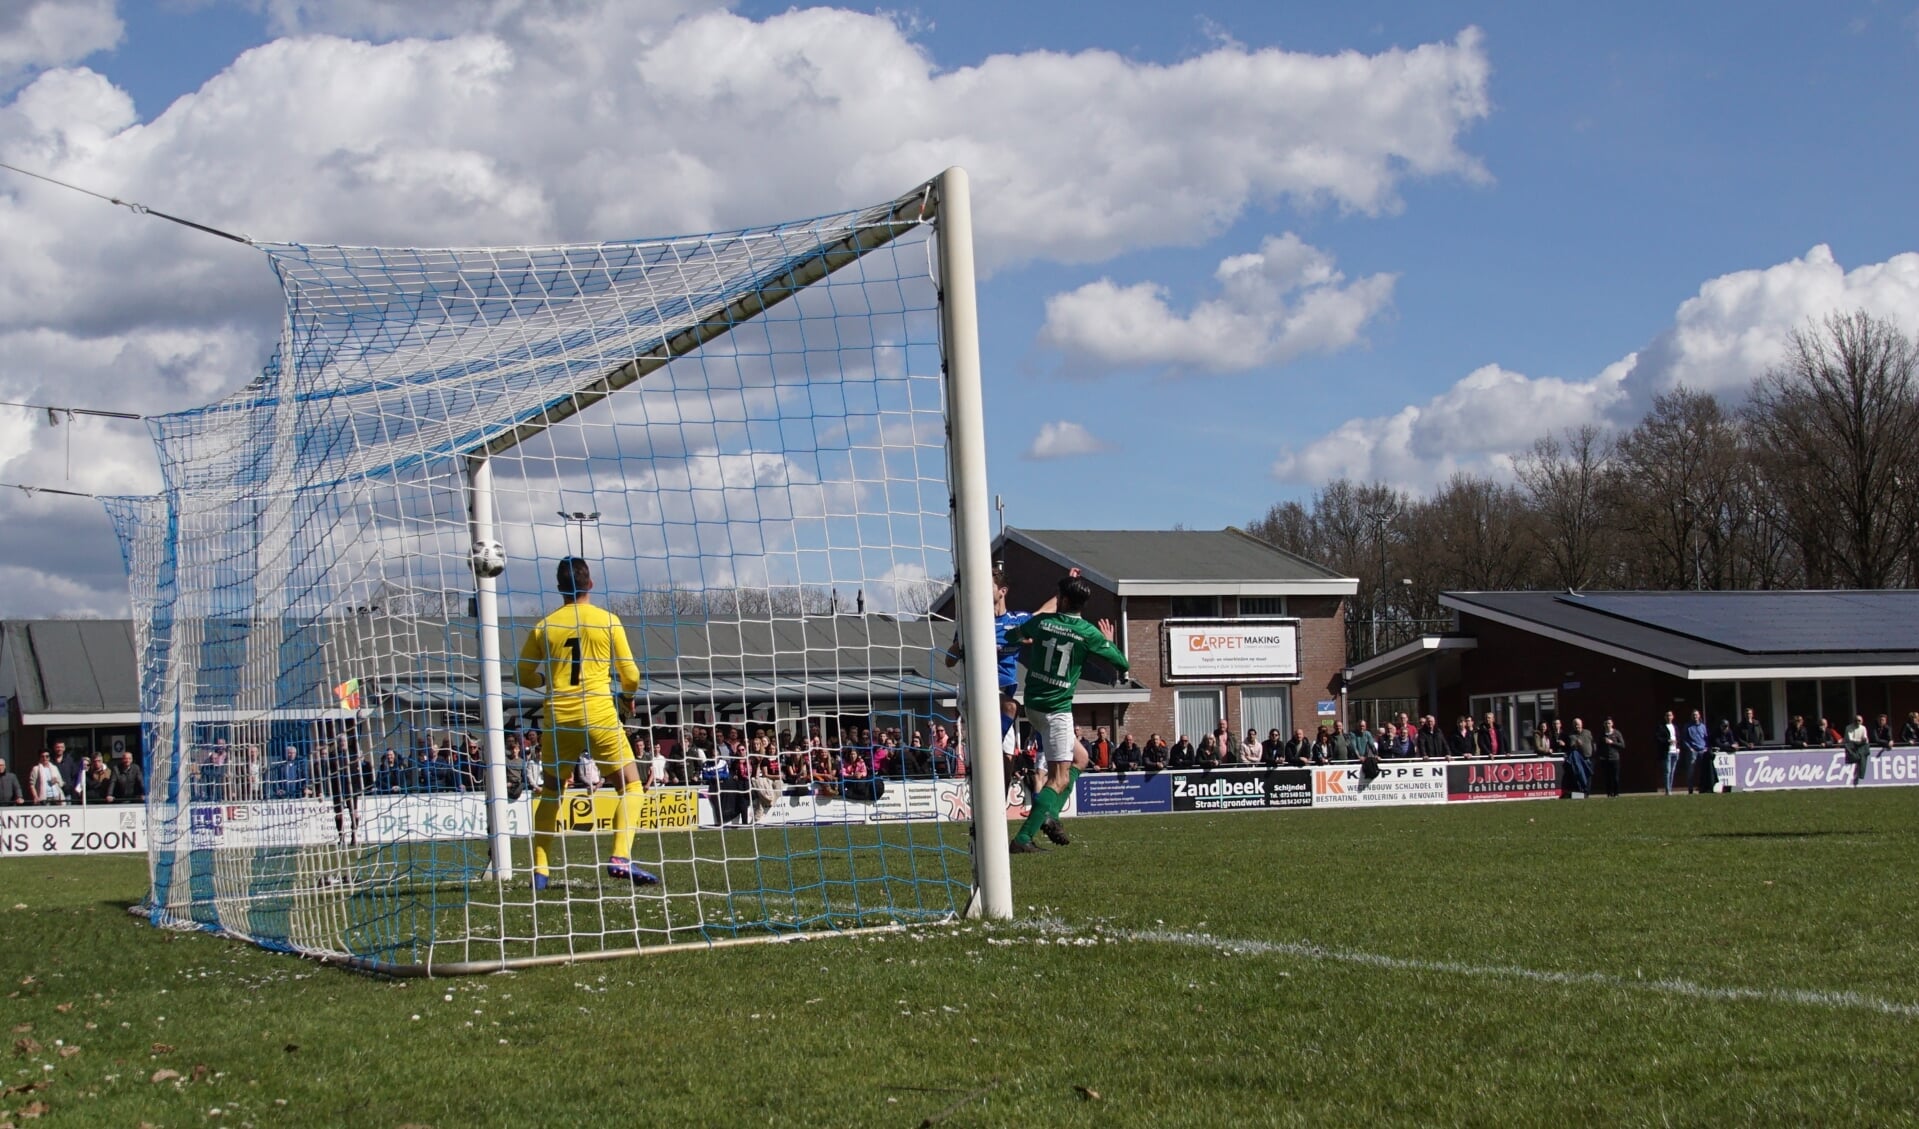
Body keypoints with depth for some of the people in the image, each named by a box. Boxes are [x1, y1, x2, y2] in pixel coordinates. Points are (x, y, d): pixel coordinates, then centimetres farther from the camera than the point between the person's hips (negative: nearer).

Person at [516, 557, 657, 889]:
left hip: (558, 718, 3)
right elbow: (631, 679, 2)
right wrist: (630, 687, 24)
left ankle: (540, 870, 11)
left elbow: (524, 675, 14)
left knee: (550, 790, 18)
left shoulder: (543, 627, 5)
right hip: (599, 716, -3)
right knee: (631, 785, 7)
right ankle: (620, 859, -11)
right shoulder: (609, 621, 0)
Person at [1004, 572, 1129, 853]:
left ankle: (1050, 815, 8)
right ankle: (1023, 838, -16)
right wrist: (1109, 641, 14)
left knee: (1079, 755, 23)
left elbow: (1011, 636, 16)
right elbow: (1122, 664, -3)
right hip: (1057, 709, -6)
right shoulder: (1088, 633, -11)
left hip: (1033, 703, 6)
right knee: (1060, 779, -4)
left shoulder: (1042, 621, -1)